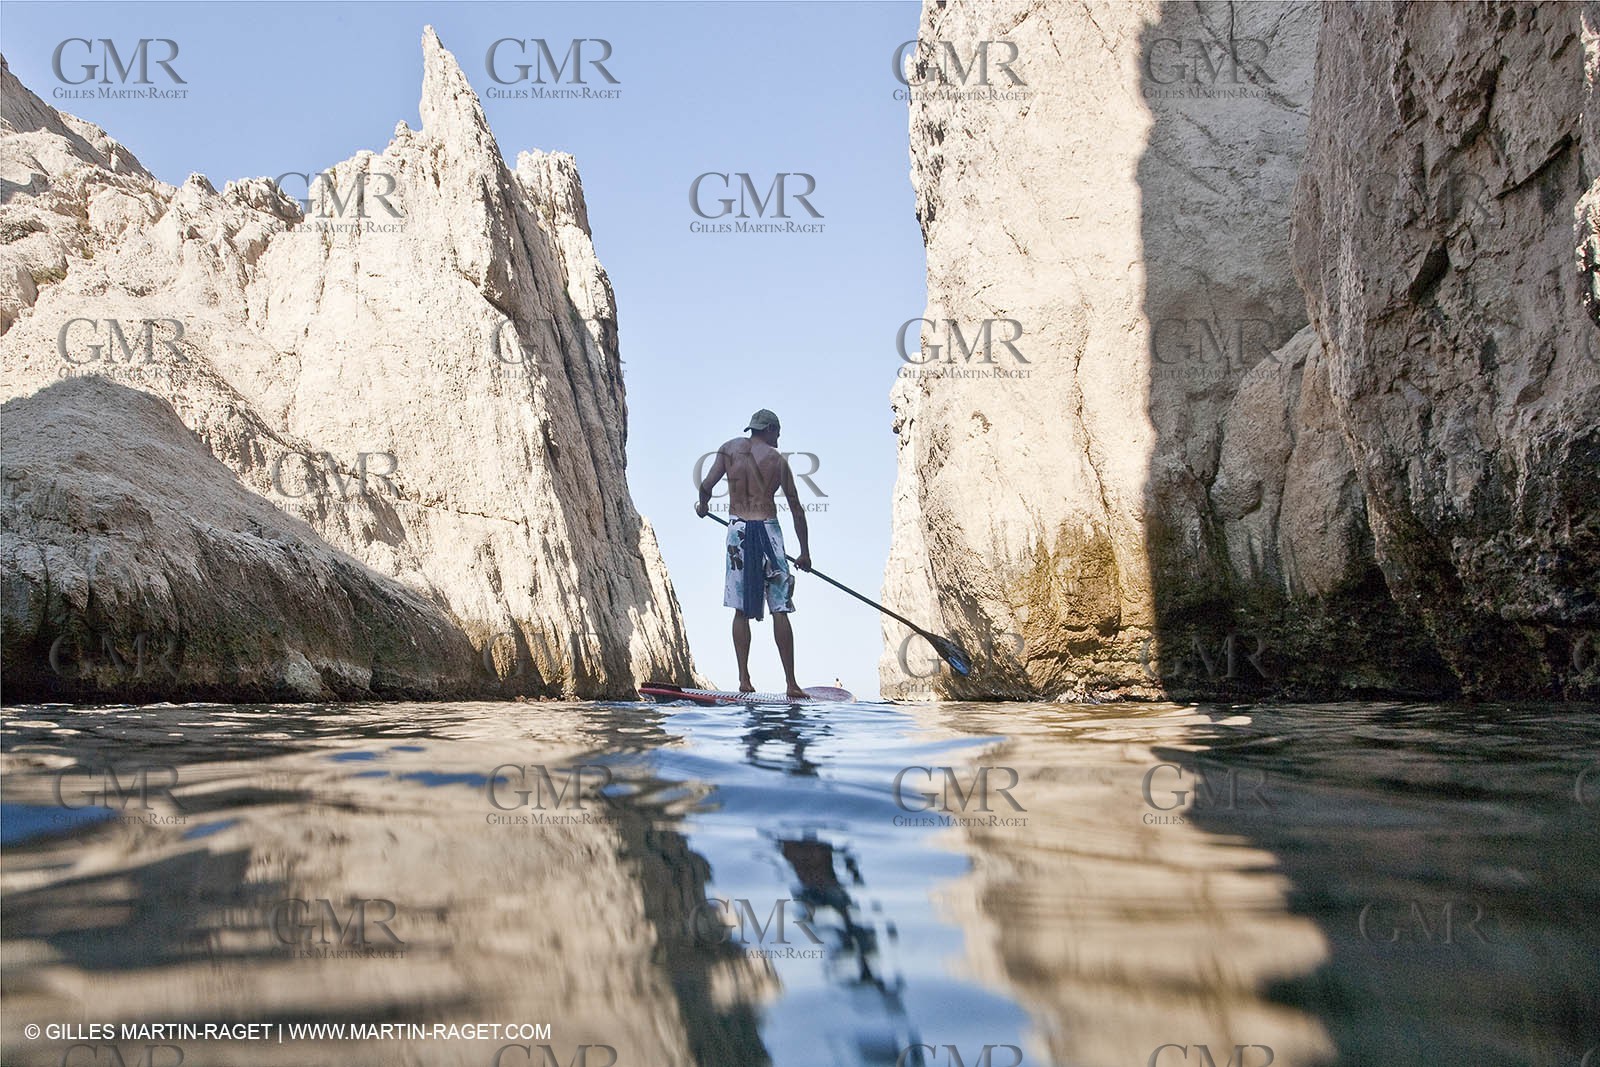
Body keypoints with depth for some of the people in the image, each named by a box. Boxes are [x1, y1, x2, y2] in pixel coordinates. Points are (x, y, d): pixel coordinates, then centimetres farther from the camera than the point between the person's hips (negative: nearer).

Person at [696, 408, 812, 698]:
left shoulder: (729, 448, 6)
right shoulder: (777, 459, 5)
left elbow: (706, 486, -1)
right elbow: (796, 509, 6)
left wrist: (702, 507, 22)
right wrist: (805, 552, 13)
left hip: (738, 530, 2)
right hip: (768, 530, -1)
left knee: (742, 610, 7)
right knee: (780, 610, 0)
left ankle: (744, 680, 3)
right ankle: (791, 683, -2)